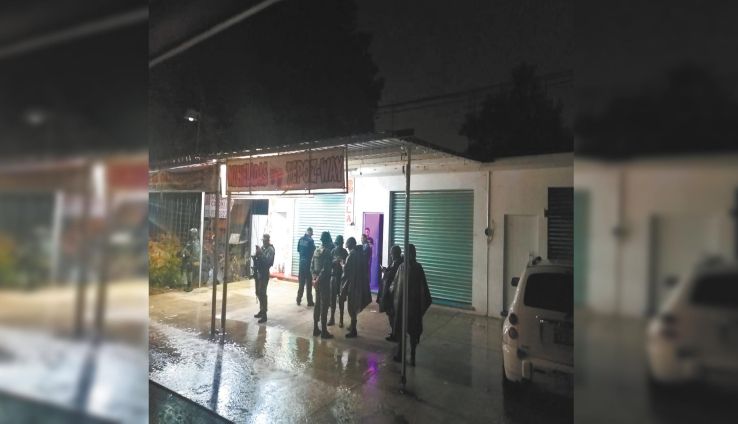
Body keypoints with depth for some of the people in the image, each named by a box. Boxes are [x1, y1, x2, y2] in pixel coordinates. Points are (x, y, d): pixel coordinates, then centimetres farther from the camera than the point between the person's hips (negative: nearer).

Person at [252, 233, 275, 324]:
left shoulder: (270, 249, -10)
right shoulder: (262, 248, 13)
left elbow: (268, 261, -22)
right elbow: (257, 258, 16)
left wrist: (261, 253, -25)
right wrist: (255, 255, -4)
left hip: (264, 273, -8)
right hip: (258, 272, 8)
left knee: (262, 293, -9)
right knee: (258, 292, 14)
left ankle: (264, 315, -5)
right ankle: (261, 310, 28)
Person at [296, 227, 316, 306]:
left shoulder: (301, 239, 2)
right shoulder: (310, 240, -15)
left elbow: (298, 250, 10)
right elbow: (313, 252, -12)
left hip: (301, 262, 5)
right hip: (308, 263, -5)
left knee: (301, 282, 14)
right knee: (309, 283, 2)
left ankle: (299, 300, 19)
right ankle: (309, 302, 8)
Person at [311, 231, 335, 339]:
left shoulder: (317, 251, 9)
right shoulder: (327, 252, -15)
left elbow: (312, 266, 11)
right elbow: (325, 269, -22)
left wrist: (315, 277, 11)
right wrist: (318, 279, -13)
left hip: (317, 281, 8)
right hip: (324, 281, -8)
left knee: (317, 304, 14)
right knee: (324, 306, -2)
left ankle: (315, 328, 21)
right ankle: (324, 331, 4)